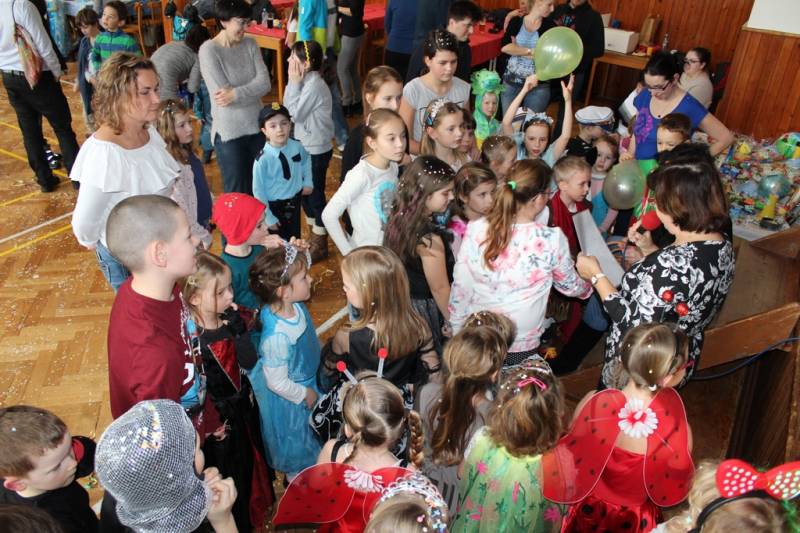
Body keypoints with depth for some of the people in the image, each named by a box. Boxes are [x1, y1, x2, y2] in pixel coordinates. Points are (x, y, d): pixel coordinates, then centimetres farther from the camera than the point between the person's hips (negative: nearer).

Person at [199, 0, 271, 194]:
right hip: (229, 133, -4)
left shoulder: (250, 44, 2)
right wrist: (253, 92, -9)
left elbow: (265, 83, -8)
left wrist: (236, 94, -21)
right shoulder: (209, 50, -13)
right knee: (237, 193, 8)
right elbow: (222, 95, -18)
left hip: (256, 126, 5)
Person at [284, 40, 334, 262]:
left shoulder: (314, 85, -24)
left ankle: (320, 245, 19)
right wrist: (293, 82, 0)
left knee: (315, 194, 3)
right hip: (304, 145, 9)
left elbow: (295, 114, -21)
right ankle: (314, 234, 37)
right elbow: (287, 107, 9)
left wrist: (294, 83, -18)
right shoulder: (305, 80, 4)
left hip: (317, 149, -9)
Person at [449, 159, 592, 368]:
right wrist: (589, 285, 25)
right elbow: (570, 286, 1)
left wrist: (457, 332, 10)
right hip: (520, 350, -2)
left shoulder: (475, 230, -13)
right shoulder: (551, 240, -19)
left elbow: (460, 290, -5)